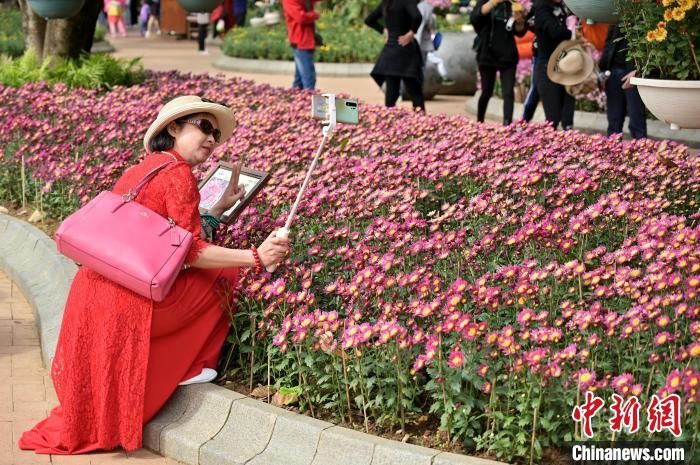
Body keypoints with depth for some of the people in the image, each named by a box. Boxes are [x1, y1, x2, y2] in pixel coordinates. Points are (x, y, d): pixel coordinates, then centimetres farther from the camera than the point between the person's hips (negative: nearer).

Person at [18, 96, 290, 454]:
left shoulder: (140, 170, 18)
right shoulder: (178, 172, -8)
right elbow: (191, 251, -13)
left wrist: (222, 206, 25)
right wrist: (256, 257, -14)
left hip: (90, 291, 9)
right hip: (128, 301, -9)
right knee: (223, 275, 8)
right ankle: (180, 369, 14)